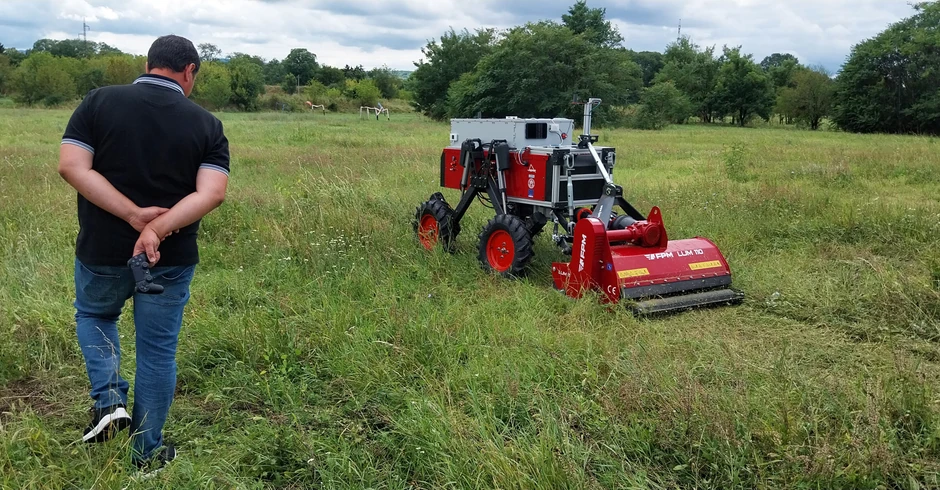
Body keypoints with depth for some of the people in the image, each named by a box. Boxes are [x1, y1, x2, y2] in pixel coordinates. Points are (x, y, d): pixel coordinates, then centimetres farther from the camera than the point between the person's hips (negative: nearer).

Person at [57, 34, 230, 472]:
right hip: (172, 259, 0)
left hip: (102, 252, 1)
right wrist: (159, 228, -20)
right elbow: (212, 192, -17)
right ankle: (147, 453, 24)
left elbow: (71, 166, -14)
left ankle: (109, 400, 14)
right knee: (157, 350, 13)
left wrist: (136, 215, -17)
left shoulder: (99, 102, -4)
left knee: (93, 315, 30)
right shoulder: (206, 124, -4)